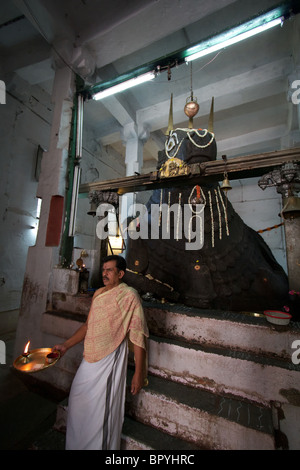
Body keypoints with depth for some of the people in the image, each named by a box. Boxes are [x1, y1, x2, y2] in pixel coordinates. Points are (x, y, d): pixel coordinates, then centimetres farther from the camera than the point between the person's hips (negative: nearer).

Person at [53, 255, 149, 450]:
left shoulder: (129, 296, -17)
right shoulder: (98, 293, 5)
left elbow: (138, 336, -17)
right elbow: (89, 325, 14)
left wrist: (139, 373, -16)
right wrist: (66, 345, 9)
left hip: (110, 361, -7)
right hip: (90, 359, 7)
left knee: (102, 411, 9)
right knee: (78, 402, 22)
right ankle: (77, 444, 50)